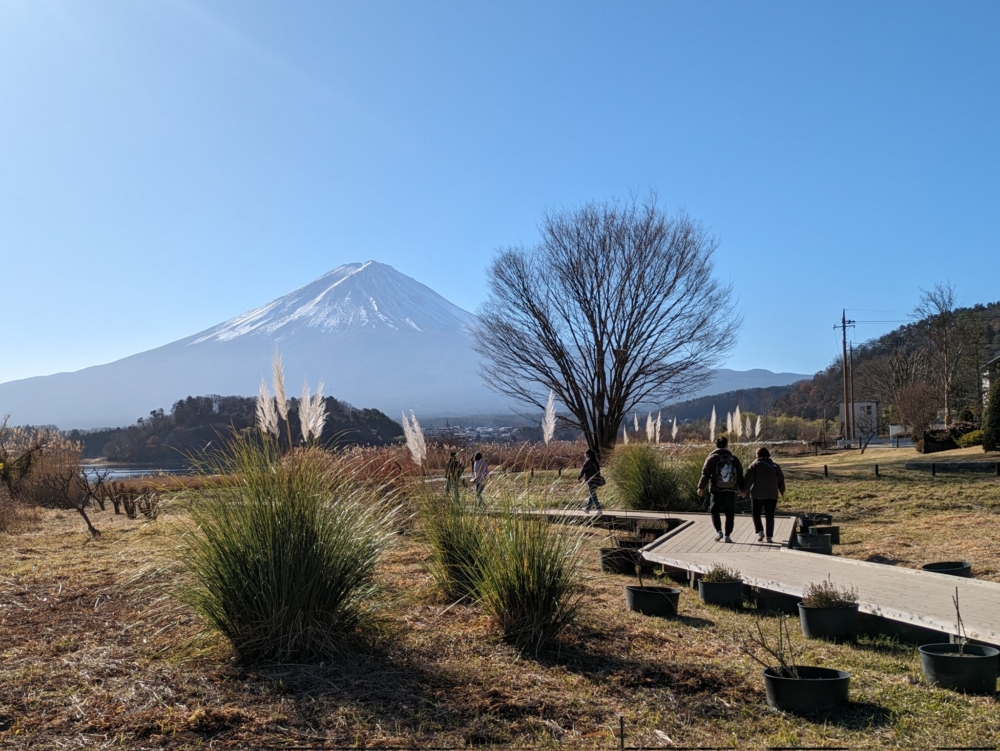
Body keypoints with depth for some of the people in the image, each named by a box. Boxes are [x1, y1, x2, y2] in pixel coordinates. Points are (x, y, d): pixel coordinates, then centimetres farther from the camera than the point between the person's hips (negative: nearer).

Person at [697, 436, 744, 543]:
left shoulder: (712, 458, -3)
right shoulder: (734, 458, 6)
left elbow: (705, 474, -8)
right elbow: (740, 475, 9)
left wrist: (701, 487, -3)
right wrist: (742, 489, 18)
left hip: (716, 490, -2)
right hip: (730, 490, 2)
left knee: (715, 511, 12)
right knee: (729, 513, 8)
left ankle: (718, 531, -2)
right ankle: (728, 535, 5)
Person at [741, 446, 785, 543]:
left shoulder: (754, 465, -3)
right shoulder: (775, 466, 8)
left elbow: (748, 480, -9)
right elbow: (781, 480, 13)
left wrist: (744, 491, -3)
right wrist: (781, 491, 29)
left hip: (757, 494, -3)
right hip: (772, 494, 3)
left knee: (756, 514, 11)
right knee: (770, 516, 8)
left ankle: (760, 531, -7)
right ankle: (769, 536, 5)